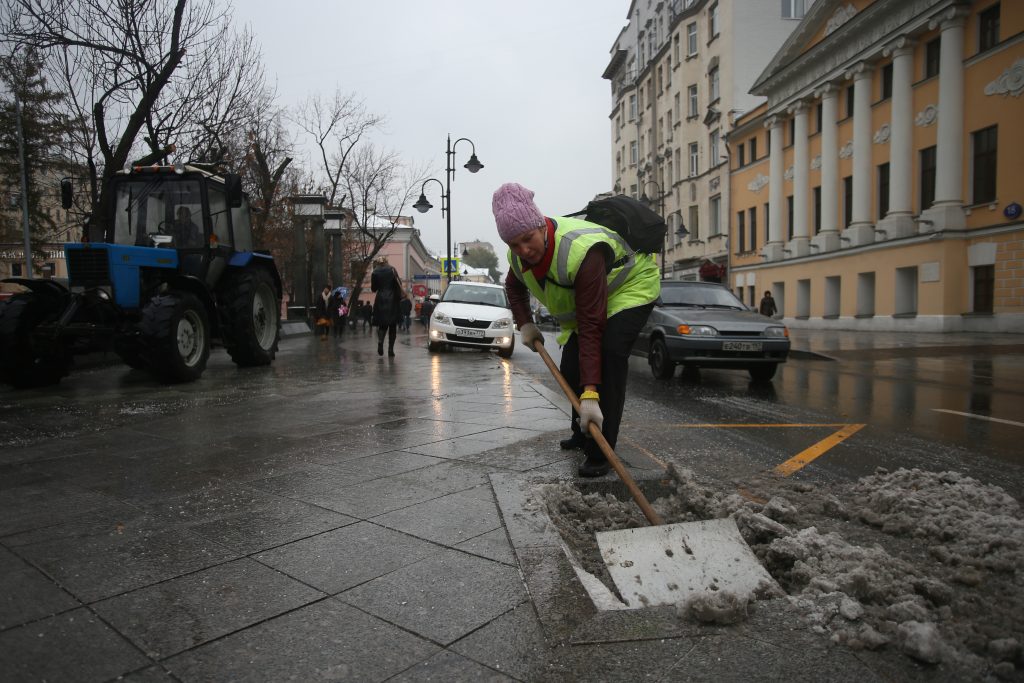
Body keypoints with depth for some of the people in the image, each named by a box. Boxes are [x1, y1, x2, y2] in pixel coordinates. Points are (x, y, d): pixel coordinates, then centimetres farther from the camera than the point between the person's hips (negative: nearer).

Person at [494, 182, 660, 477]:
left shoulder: (580, 252, -42)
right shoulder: (519, 256, -16)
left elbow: (591, 328, -45)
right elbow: (514, 287, 12)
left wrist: (590, 394, -48)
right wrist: (525, 324, -4)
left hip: (631, 285, -8)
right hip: (582, 298, 8)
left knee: (609, 353, -30)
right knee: (570, 369, 4)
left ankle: (600, 451, -23)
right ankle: (582, 434, 28)